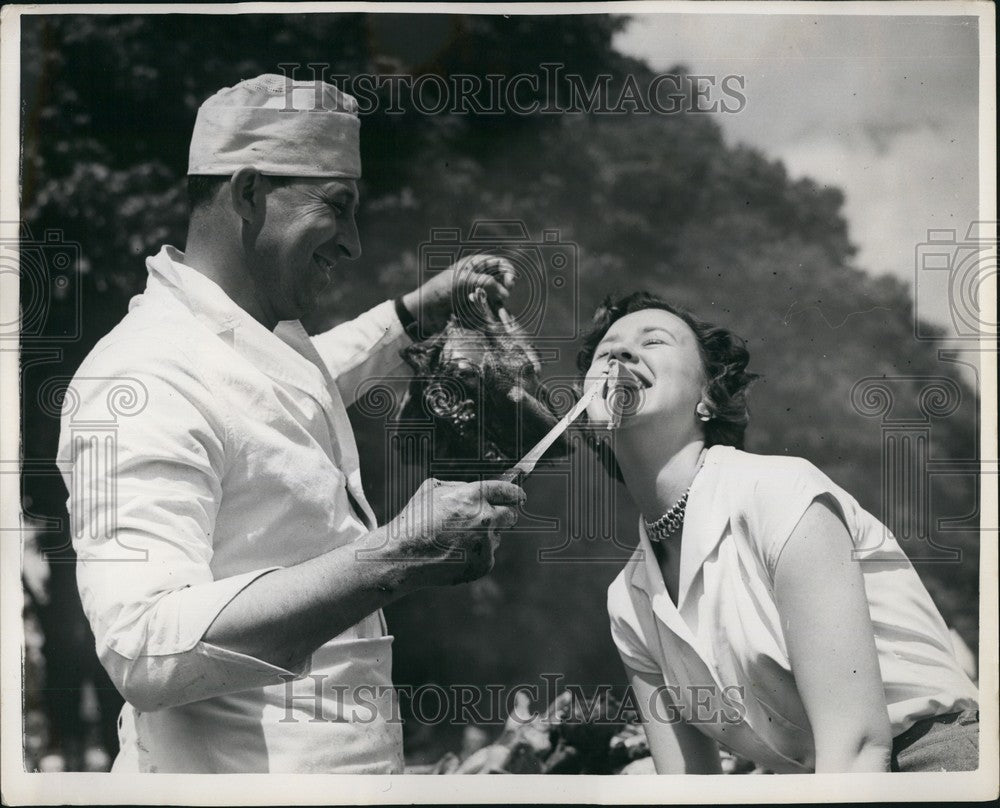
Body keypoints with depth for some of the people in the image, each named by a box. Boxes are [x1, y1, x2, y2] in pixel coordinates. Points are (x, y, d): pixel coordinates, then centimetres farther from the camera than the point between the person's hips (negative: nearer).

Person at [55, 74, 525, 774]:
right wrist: (393, 560, -38)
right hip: (242, 768, -9)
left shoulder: (273, 339, 9)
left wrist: (417, 311, 21)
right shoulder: (144, 380, -22)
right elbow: (145, 652, -33)